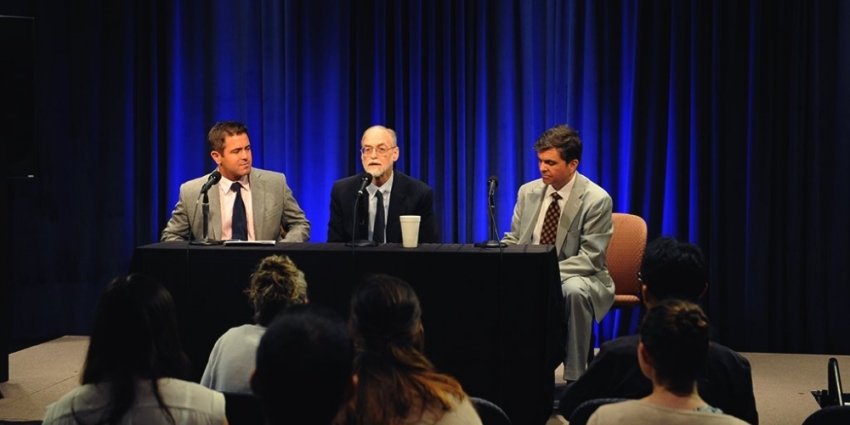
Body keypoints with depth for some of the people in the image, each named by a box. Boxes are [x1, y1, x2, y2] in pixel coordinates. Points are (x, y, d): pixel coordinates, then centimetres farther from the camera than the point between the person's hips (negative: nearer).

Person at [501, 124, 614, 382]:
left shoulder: (596, 200, -13)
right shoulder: (528, 192, 4)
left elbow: (589, 258, -17)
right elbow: (512, 241, 10)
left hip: (578, 279, -4)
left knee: (574, 291, -39)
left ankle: (574, 378, -28)